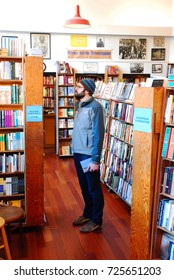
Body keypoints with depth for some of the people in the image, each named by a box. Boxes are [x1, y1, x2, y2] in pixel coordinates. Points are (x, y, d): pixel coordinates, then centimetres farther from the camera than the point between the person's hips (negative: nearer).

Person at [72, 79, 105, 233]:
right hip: (78, 153, 8)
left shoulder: (95, 107, -15)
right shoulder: (79, 105, 10)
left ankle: (96, 220, 19)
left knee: (94, 188, 6)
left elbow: (98, 134, -18)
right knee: (84, 186, 19)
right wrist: (75, 149, 15)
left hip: (89, 155, -8)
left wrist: (95, 159, -20)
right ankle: (87, 213, 35)